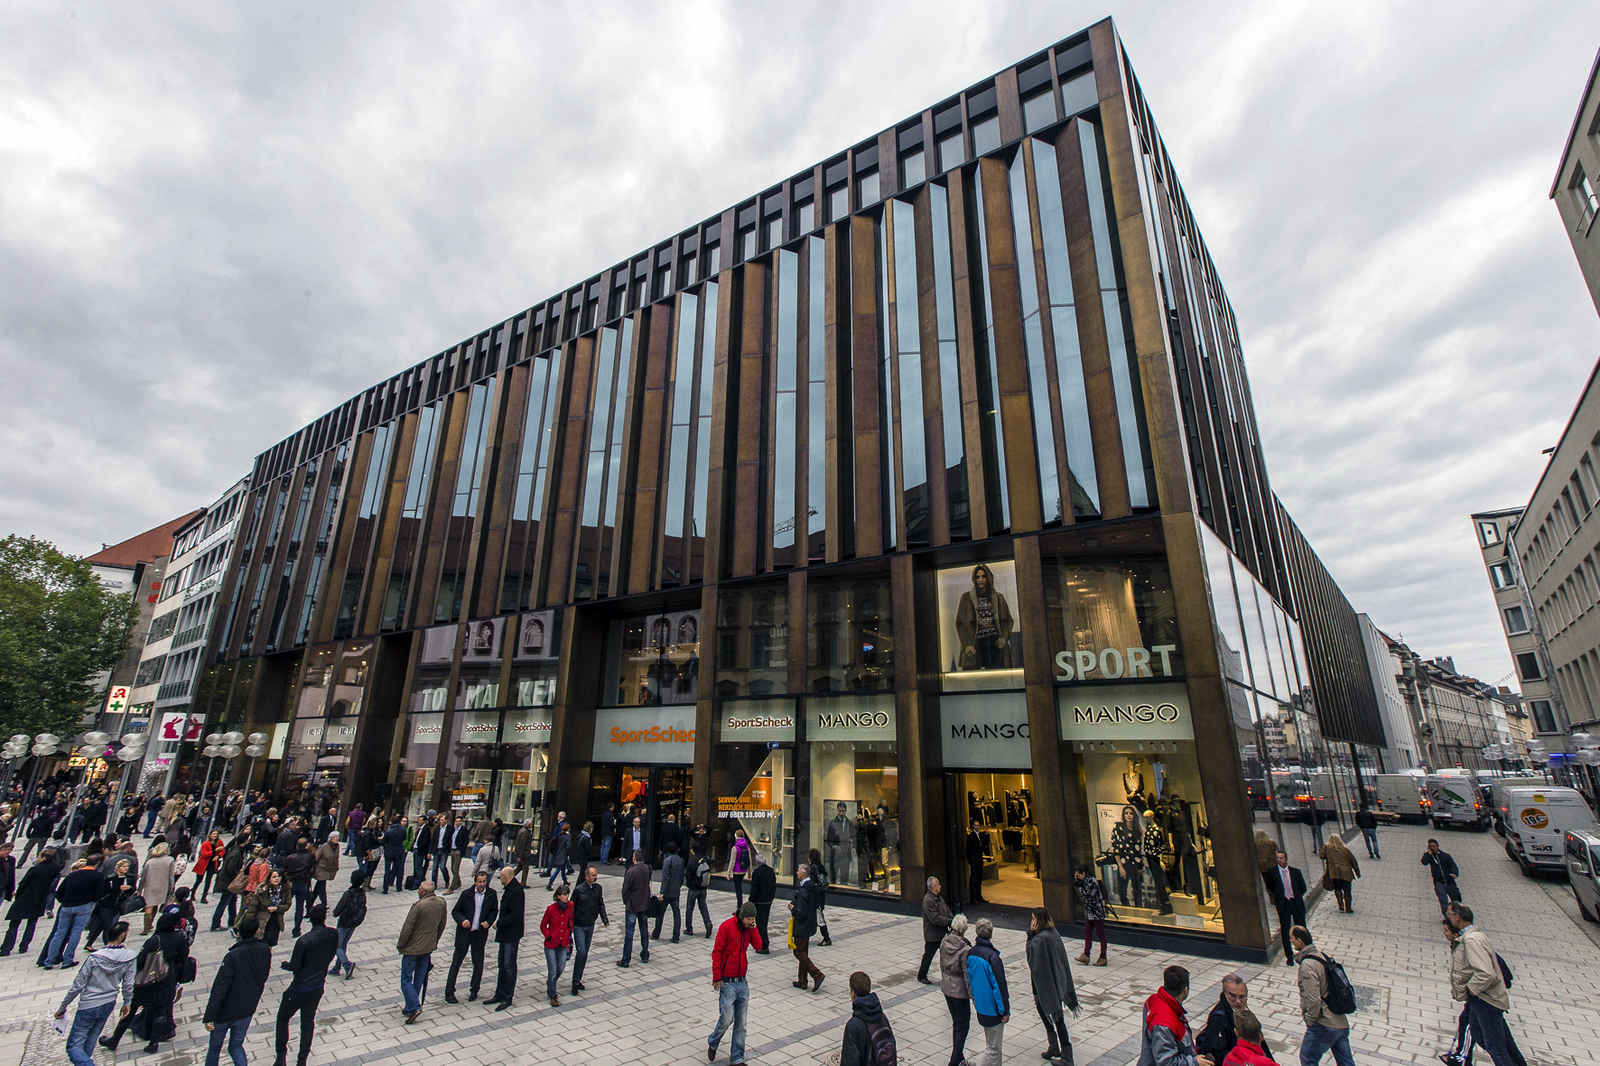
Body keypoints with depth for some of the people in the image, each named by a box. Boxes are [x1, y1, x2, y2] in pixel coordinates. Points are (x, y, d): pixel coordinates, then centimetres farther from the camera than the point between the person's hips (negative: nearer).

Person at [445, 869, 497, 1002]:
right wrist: (462, 920, -20)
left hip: (480, 934, 1)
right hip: (464, 933, -1)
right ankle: (449, 993, 21)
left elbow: (494, 910, 7)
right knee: (456, 962, 7)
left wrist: (489, 922, -11)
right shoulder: (466, 894, -8)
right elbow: (455, 912, -1)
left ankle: (474, 990, 27)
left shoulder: (492, 894, -4)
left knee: (478, 963, 10)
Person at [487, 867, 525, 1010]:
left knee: (509, 965, 0)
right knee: (501, 964, 16)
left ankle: (507, 998, 9)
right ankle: (499, 994, 27)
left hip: (512, 934, -10)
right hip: (504, 933, 10)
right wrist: (499, 924, 8)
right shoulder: (508, 889, 10)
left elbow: (515, 915, -25)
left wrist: (499, 924, -17)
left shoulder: (516, 891, -22)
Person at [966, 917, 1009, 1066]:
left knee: (992, 1044, 23)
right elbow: (999, 986, -20)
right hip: (992, 1009, -7)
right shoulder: (991, 956, -25)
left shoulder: (970, 953, -1)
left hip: (981, 1008, 7)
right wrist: (1005, 1011, -10)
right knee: (993, 1049, 5)